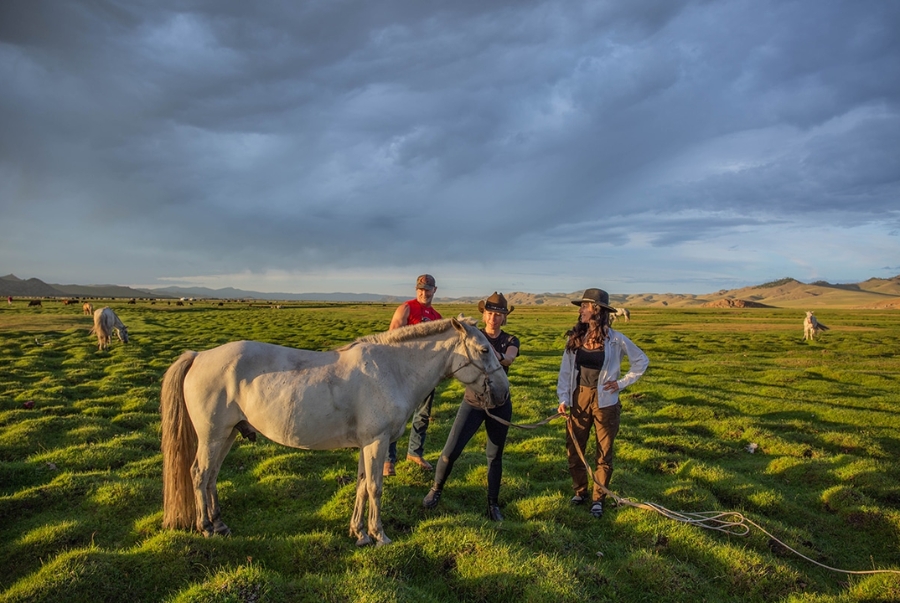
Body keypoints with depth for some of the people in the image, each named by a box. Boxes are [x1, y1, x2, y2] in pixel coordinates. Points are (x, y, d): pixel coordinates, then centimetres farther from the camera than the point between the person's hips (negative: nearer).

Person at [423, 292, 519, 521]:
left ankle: (493, 504, 24)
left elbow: (509, 358, -24)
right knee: (450, 451, -3)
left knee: (495, 456, 8)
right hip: (472, 402, 0)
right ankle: (436, 489, 23)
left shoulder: (510, 340, -1)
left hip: (499, 405, 1)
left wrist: (498, 356, -47)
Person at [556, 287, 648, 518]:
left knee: (604, 453, 9)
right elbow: (565, 370, 2)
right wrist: (563, 398, -5)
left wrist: (622, 382, -4)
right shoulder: (574, 337, -1)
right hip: (579, 398, 3)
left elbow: (642, 361, 3)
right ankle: (579, 491, 29)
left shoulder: (615, 339, -9)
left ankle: (598, 498, 24)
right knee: (573, 449, 9)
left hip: (605, 401, -3)